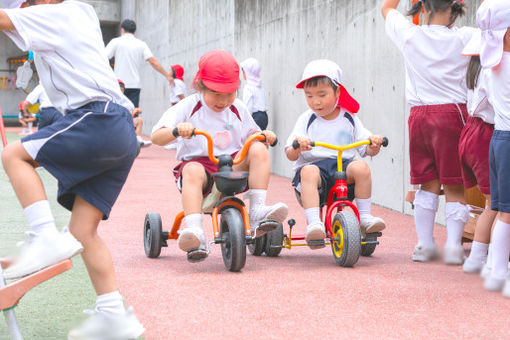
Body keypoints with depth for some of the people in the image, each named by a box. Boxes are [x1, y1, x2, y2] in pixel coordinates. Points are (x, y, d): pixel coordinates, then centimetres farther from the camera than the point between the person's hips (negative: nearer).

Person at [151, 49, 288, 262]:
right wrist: (177, 130, -28)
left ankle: (257, 212, -26)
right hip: (198, 162, -4)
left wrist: (263, 135, 1)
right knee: (193, 172, -38)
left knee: (258, 150, -21)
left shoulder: (237, 109, 13)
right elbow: (156, 137, -6)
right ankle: (194, 231, -52)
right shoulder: (188, 107, 0)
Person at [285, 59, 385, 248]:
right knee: (309, 172, -36)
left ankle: (364, 217, -16)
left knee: (361, 167, -29)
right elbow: (290, 155, 0)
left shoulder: (349, 119, 12)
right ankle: (313, 223, -46)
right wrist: (297, 146, -24)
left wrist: (374, 145, -14)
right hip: (313, 164, -1)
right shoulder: (306, 120, 7)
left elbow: (366, 150, 10)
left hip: (343, 166, 2)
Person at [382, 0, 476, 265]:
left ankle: (424, 243, 11)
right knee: (455, 186, 3)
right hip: (452, 113, -3)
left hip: (419, 115, 3)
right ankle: (453, 244, -4)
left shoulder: (410, 35, 1)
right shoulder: (465, 38, -4)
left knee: (428, 184, 11)